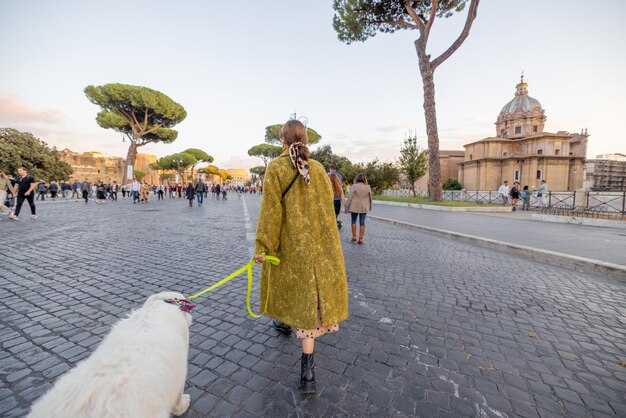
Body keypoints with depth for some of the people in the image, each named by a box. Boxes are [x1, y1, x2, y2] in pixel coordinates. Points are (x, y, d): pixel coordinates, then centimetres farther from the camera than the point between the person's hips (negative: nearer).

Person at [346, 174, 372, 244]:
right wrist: (369, 207, 23)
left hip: (354, 207, -2)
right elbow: (370, 198, 10)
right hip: (364, 207, 2)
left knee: (353, 221, 13)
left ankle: (354, 237, 15)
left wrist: (347, 207, -1)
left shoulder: (353, 186, -8)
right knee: (362, 222, 4)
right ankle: (361, 239, 6)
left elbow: (350, 197, -8)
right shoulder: (367, 187, 2)